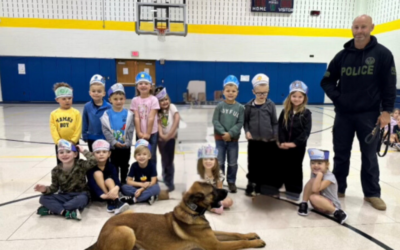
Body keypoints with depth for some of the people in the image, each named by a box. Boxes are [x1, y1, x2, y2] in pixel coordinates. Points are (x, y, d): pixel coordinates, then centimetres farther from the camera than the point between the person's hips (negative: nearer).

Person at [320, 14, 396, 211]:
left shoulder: (382, 54, -2)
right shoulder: (342, 55, 4)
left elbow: (389, 85, -3)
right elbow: (327, 81, 10)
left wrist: (387, 110, -8)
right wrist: (337, 98, -4)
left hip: (369, 115, -2)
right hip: (343, 114, 2)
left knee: (369, 155, 6)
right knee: (341, 154, 9)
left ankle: (372, 193, 19)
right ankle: (337, 189, 22)